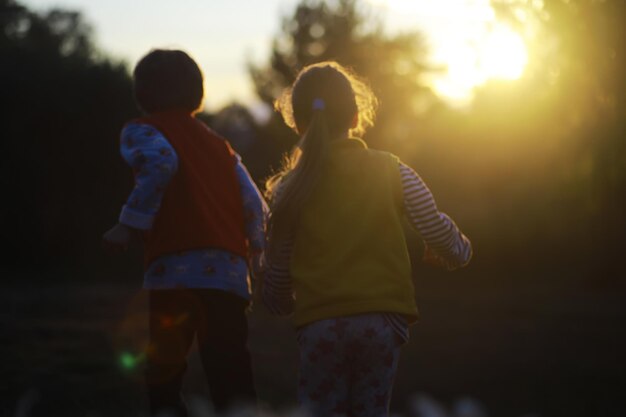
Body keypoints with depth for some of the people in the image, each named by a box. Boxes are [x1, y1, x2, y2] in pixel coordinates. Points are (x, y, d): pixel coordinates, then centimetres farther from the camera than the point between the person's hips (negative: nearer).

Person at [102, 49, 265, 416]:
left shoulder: (142, 131, 9)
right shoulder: (218, 143, 25)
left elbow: (160, 163, -15)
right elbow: (255, 206, 17)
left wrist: (131, 224, -12)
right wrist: (252, 257, 27)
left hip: (177, 271, -5)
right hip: (230, 275, 5)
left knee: (163, 377, 6)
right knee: (233, 386, 4)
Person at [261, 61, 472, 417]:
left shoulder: (290, 188, 1)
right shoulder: (391, 171, 1)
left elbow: (277, 266, 6)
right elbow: (439, 232, 0)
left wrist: (279, 303, 27)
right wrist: (459, 251, 23)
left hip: (319, 321, -1)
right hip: (382, 317, 1)